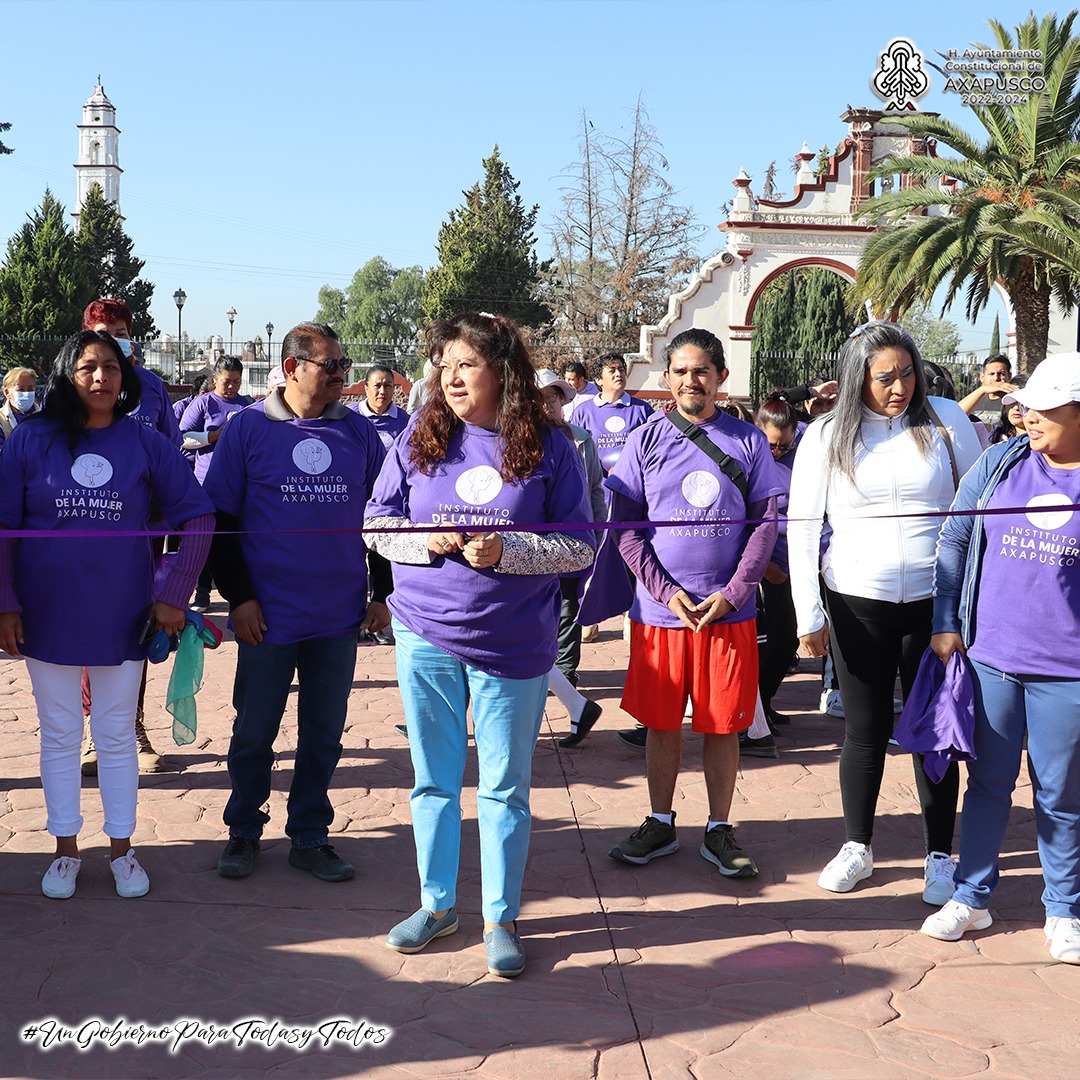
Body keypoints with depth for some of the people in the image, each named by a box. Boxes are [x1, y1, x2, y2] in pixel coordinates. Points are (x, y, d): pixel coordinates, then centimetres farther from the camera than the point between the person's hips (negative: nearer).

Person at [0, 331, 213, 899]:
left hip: (122, 617, 0)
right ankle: (66, 848, 26)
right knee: (59, 734, 11)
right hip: (48, 614, 0)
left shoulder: (146, 444, -3)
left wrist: (173, 594, -6)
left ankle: (121, 847, 25)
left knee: (117, 735, 10)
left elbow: (198, 516, -1)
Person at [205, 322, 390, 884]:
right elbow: (220, 517, -3)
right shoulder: (248, 427, -4)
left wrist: (382, 593, 8)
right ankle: (244, 830, 28)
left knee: (323, 734, 11)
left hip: (339, 618, 3)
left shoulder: (359, 432, 4)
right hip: (268, 616, -2)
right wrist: (238, 596, -8)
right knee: (254, 732, 9)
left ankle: (309, 837, 24)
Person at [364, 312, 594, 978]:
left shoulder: (549, 447, -4)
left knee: (505, 787, 7)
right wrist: (427, 540, -14)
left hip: (513, 646, -2)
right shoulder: (420, 437, 2)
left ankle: (502, 919, 21)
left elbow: (580, 548, -3)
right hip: (426, 635, 2)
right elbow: (377, 524, 5)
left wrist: (507, 550, -18)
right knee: (434, 779, 12)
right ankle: (438, 904, 29)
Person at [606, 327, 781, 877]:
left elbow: (766, 523, 2)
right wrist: (668, 591, -11)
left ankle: (719, 831, 21)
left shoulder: (748, 441, 4)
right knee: (662, 722, 9)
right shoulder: (645, 441, 3)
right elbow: (626, 528, 0)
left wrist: (732, 593, -10)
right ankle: (660, 824, 24)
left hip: (730, 611, 0)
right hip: (659, 610, 0)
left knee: (723, 725, 7)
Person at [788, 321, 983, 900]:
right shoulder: (826, 436, -1)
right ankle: (857, 847, 25)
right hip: (856, 603, 0)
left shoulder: (945, 419, -1)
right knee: (864, 729, 9)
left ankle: (939, 855, 20)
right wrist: (808, 614, -4)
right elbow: (801, 526, 1)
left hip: (935, 599, 0)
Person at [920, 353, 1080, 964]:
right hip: (990, 656, 2)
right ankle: (973, 897, 26)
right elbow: (954, 541, 7)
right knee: (989, 782, 13)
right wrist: (946, 623, 3)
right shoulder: (999, 464, 2)